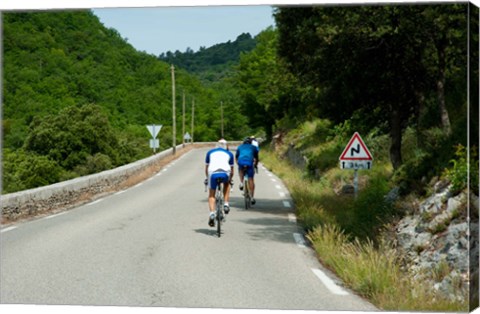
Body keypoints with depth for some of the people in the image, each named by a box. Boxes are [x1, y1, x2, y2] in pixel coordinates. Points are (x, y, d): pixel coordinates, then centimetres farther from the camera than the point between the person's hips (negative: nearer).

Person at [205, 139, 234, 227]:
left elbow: (206, 168, 31)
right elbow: (232, 171, 29)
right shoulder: (229, 154, 28)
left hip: (213, 173, 0)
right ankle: (226, 204, 18)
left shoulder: (210, 152, 29)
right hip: (225, 173, 0)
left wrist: (207, 178, 47)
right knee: (226, 184, 34)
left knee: (211, 195, 15)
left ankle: (212, 214, -6)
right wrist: (230, 179, 46)